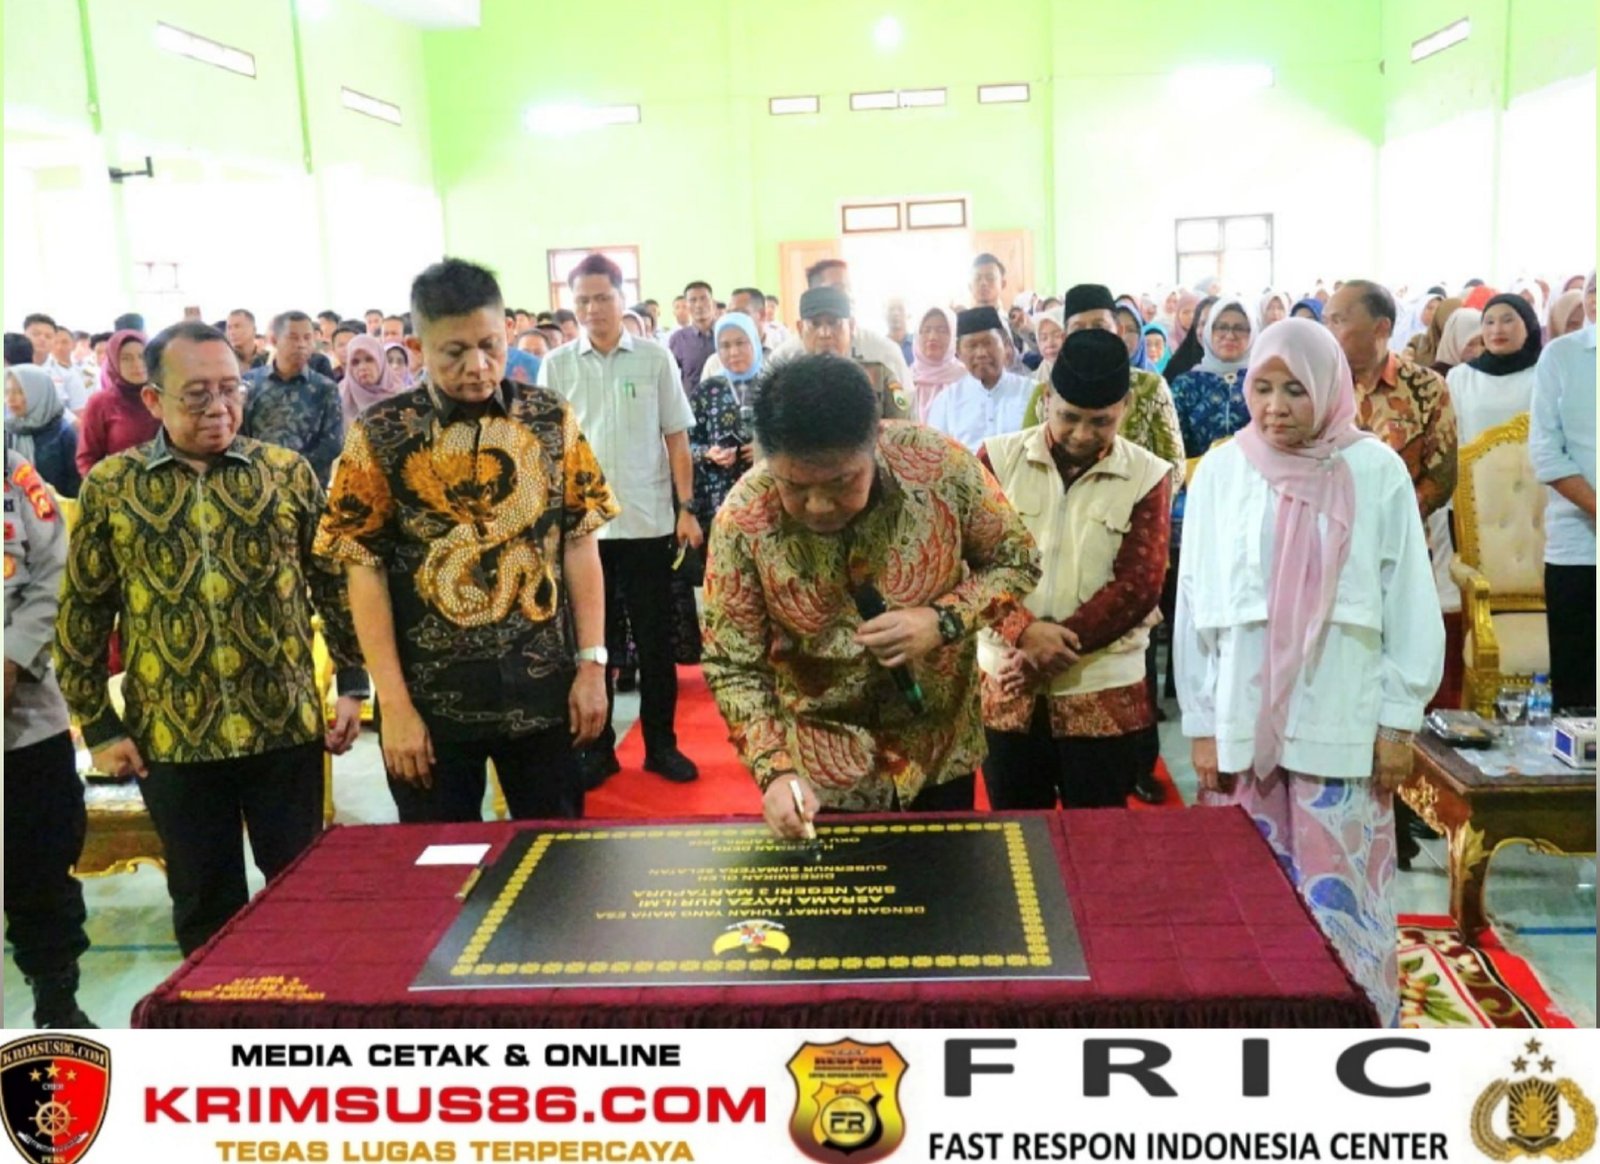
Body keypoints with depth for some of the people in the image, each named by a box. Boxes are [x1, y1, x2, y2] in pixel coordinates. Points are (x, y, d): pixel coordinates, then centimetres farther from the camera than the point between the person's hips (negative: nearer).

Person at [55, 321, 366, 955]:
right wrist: (98, 726, 3)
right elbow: (83, 610, 4)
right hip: (170, 736, 0)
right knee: (203, 903, 14)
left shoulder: (287, 470, 0)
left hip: (286, 725, 0)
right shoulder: (110, 485, -1)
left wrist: (352, 685, 2)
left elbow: (334, 582, 5)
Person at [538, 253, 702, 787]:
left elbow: (677, 439, 4)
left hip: (648, 521, 0)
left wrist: (685, 508, -2)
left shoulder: (655, 358, 2)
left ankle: (661, 743, 19)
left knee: (655, 639, 7)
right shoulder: (556, 365, 3)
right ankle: (597, 747, 20)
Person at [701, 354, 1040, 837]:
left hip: (940, 748, 2)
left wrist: (945, 621, -22)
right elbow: (733, 667, -14)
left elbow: (1015, 560, -5)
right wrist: (776, 771, -27)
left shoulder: (939, 465, -20)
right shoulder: (742, 520, -22)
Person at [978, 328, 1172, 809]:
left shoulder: (1148, 476, -2)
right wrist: (1025, 631, -21)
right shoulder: (998, 458, 0)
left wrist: (1055, 649, -19)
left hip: (1103, 692, -1)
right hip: (1008, 686, 1)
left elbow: (1137, 586, -10)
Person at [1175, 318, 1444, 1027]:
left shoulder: (1375, 471, -4)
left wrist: (1398, 721, -1)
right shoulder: (1221, 471, 0)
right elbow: (1195, 603, 3)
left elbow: (1410, 604, 0)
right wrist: (1200, 724, 2)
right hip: (1243, 721, 2)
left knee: (1335, 894, 4)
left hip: (1340, 723, -1)